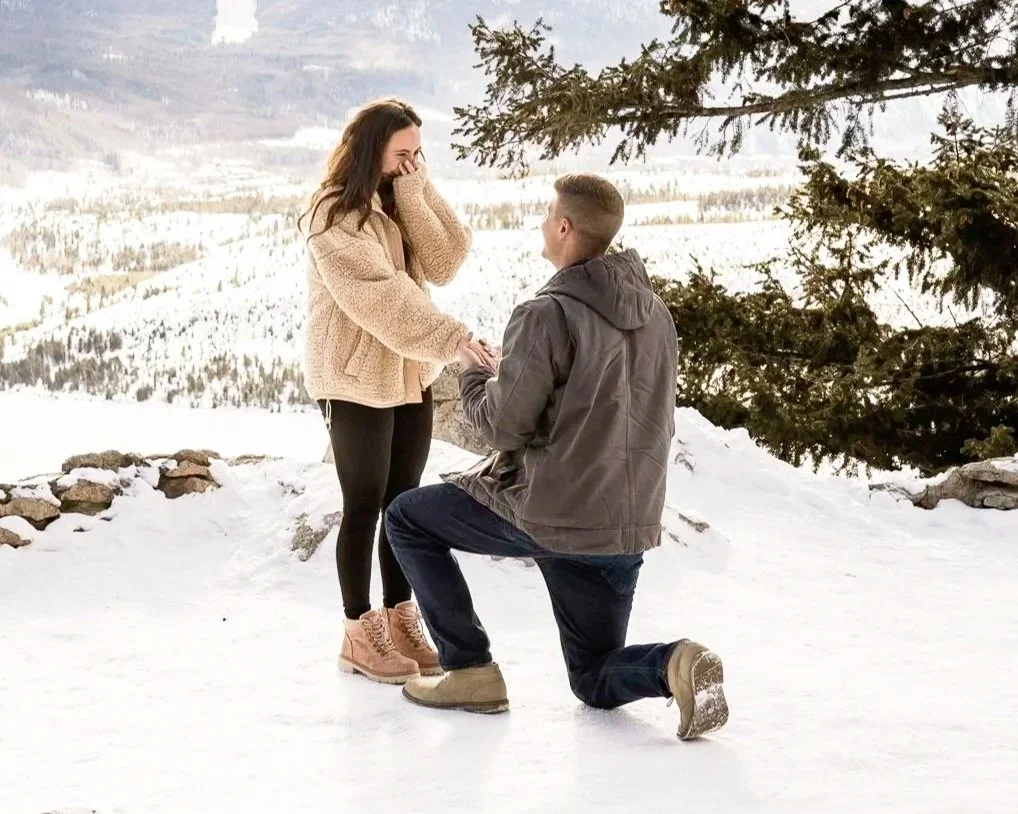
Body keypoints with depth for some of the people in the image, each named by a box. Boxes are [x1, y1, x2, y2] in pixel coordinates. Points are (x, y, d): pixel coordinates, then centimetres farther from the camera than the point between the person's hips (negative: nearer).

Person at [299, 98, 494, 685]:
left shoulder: (404, 207, 10)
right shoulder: (336, 216, -16)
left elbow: (443, 264, -4)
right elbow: (382, 298, -25)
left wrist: (415, 191, -11)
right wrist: (454, 339, -30)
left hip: (411, 375, 7)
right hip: (357, 382, -7)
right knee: (365, 506, -1)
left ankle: (400, 621, 20)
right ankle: (360, 635, 8)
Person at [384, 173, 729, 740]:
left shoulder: (548, 316, -17)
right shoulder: (655, 312, 7)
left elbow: (503, 427, -15)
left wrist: (475, 375, 7)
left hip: (544, 516, -6)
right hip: (631, 529, 7)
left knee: (406, 519, 17)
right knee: (597, 683, 22)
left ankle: (470, 671, 10)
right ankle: (675, 666, -11)